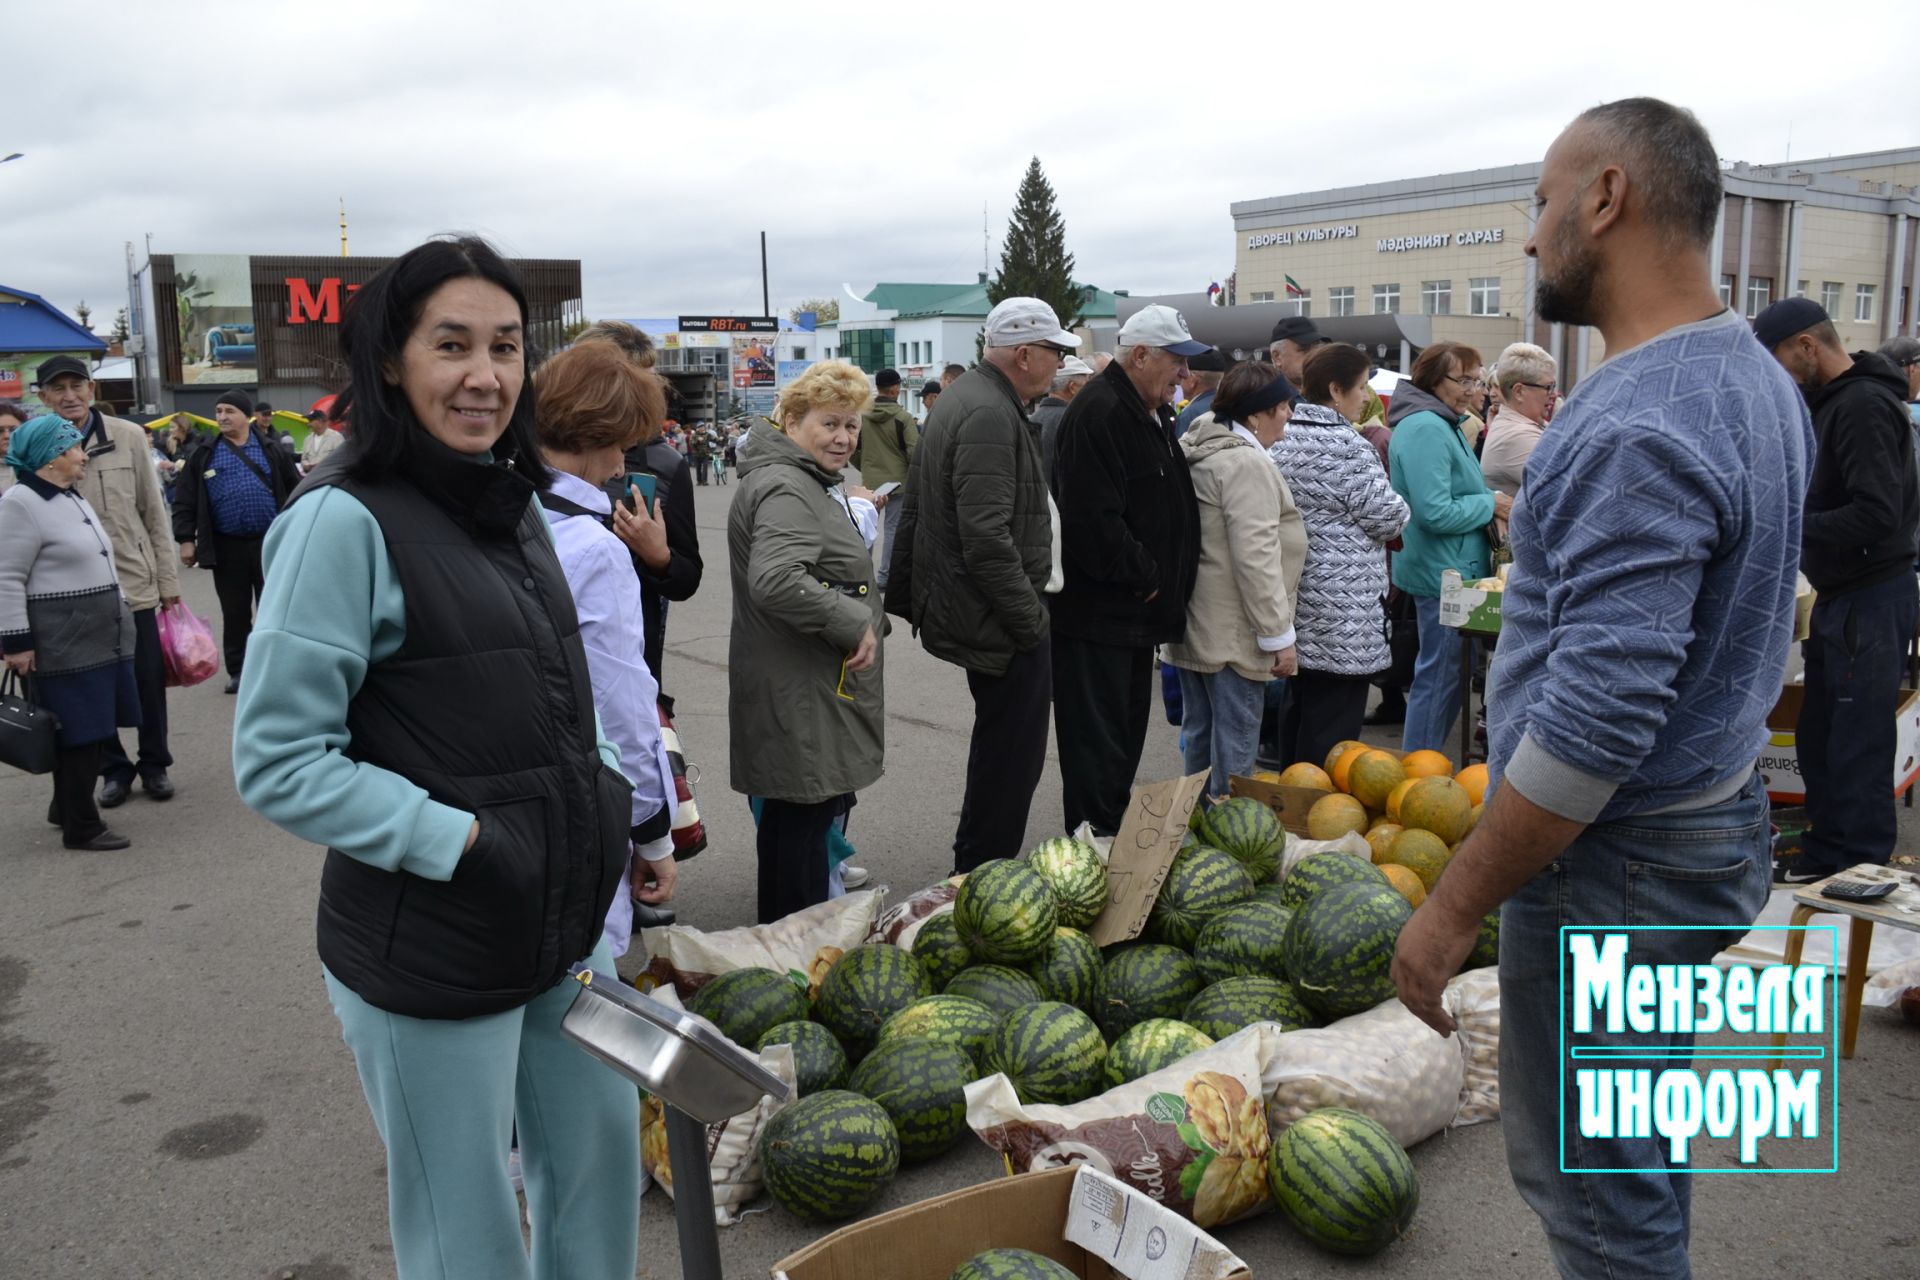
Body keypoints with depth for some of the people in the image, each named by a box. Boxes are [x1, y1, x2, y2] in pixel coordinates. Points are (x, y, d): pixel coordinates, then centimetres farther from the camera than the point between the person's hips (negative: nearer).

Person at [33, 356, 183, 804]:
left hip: (135, 581, 0)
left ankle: (154, 764, 25)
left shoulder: (128, 436, -2)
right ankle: (114, 768, 25)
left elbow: (155, 512, 2)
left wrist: (168, 579, 1)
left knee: (149, 680, 8)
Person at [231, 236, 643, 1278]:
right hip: (430, 953, -7)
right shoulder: (344, 519, -16)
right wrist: (461, 841, -22)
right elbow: (276, 763, -17)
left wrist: (607, 793, 2)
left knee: (601, 1160, 22)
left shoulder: (516, 503, 7)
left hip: (567, 924, 7)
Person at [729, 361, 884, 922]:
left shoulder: (806, 484, 19)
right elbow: (775, 581, -34)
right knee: (801, 818, -3)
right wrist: (853, 622, -24)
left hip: (815, 691, 11)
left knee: (808, 812, 18)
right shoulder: (785, 490, -18)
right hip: (799, 700, -11)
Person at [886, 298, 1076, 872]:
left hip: (957, 609, 11)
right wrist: (1031, 619, -20)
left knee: (998, 748, 22)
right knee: (1014, 759, -2)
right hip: (1002, 625, -11)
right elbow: (988, 540, -27)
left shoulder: (962, 399, 16)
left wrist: (903, 597, 25)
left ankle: (973, 866, 35)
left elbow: (914, 514, 22)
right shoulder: (991, 416, -19)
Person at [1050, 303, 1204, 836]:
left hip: (1135, 612, 11)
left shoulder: (1144, 412, 16)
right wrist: (1143, 576, -16)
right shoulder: (1099, 413, -18)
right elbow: (1092, 517, -27)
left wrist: (1158, 581, 13)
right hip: (1099, 612, -11)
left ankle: (1116, 834, 30)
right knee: (1097, 739, -3)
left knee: (1127, 730, 18)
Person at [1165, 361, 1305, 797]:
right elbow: (1256, 557, -22)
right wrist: (1278, 634, -18)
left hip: (1193, 624, 10)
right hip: (1233, 632, -10)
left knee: (1199, 733, 17)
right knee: (1234, 744, -2)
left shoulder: (1196, 451, 12)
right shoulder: (1246, 463, -17)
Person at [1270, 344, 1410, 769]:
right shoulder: (1345, 446, -17)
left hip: (1298, 599, 9)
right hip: (1341, 611, -9)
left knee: (1300, 708, 18)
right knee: (1333, 722, -2)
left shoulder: (1282, 438, 9)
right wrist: (1398, 509, 7)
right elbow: (1389, 518, -13)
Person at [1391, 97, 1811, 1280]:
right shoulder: (1761, 382, 7)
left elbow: (1594, 725, -30)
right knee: (1640, 1147, 25)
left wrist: (1455, 908, -22)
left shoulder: (1638, 431, -26)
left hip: (1616, 870, -10)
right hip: (1719, 820, 10)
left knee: (1592, 1185, 7)